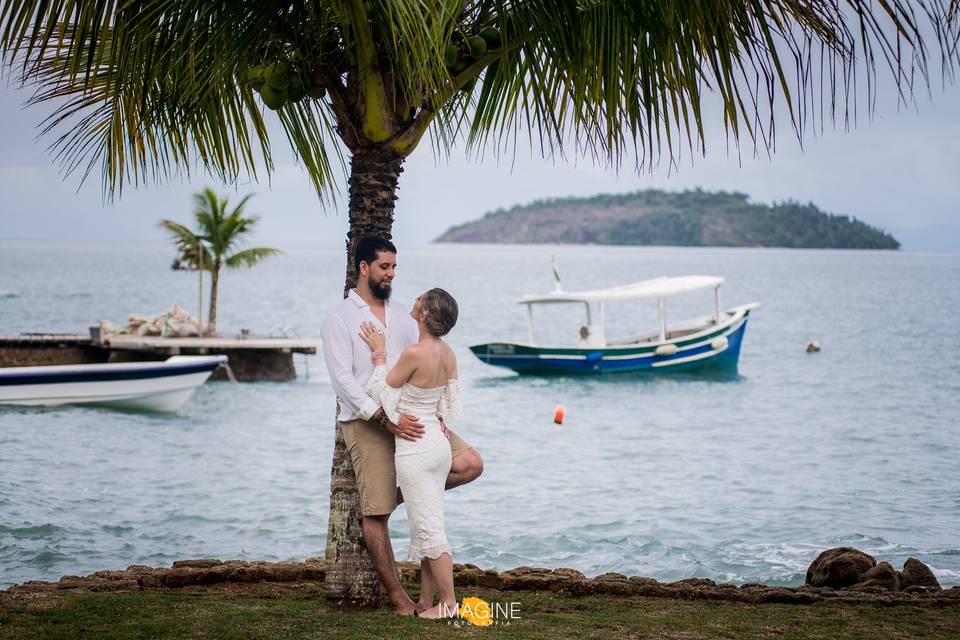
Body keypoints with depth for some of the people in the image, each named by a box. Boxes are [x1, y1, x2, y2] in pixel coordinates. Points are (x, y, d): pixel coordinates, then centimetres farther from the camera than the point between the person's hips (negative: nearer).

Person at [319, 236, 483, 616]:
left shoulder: (400, 314, 14)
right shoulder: (339, 320, -4)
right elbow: (342, 380, -14)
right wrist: (384, 417, -24)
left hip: (410, 417, 6)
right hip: (367, 423, -5)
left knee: (470, 464, -7)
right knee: (376, 513, -4)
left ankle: (404, 492, 10)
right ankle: (396, 594, 6)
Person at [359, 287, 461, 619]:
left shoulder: (415, 353, -21)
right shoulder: (448, 353, 4)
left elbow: (378, 392, -8)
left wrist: (379, 353, 2)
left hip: (415, 449, -8)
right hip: (439, 443, 8)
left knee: (428, 528, -1)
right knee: (426, 525, 15)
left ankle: (449, 603, 4)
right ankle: (426, 601, 20)